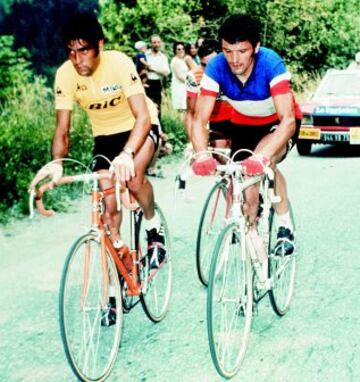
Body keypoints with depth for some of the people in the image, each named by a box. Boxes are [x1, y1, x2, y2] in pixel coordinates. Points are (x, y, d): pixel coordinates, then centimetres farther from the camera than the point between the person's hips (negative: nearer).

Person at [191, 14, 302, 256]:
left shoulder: (271, 64, -34)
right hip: (243, 125, 4)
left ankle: (285, 225, -13)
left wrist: (263, 156, -57)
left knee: (261, 163, -32)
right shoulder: (216, 68, -26)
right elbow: (200, 120, -27)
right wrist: (202, 155, -47)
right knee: (246, 181, -6)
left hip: (278, 124, -3)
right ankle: (252, 236, 19)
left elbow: (288, 120, -41)